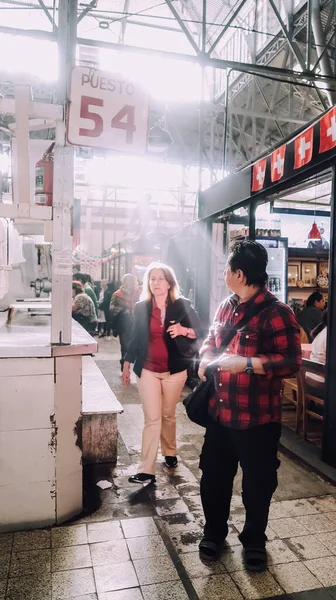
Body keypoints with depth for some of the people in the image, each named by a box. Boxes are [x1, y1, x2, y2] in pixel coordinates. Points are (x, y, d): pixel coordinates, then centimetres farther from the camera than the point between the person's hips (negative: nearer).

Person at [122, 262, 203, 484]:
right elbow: (136, 337, 9)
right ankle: (147, 470, 1)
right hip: (148, 370, 1)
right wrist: (127, 364, 9)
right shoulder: (142, 307, 1)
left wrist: (184, 330, -24)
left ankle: (170, 453, 36)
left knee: (168, 415, 13)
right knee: (152, 418, -2)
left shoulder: (182, 305, -5)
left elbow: (199, 331, -4)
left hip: (174, 369, 0)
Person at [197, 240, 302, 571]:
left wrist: (243, 363, -26)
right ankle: (214, 531, 44)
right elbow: (210, 341, 20)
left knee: (257, 484, 15)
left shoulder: (276, 312, -17)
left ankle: (254, 541, 40)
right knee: (213, 476, 19)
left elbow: (290, 361, -22)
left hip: (257, 418, -6)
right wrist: (206, 360, 0)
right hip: (219, 411, 7)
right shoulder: (226, 306, 7)